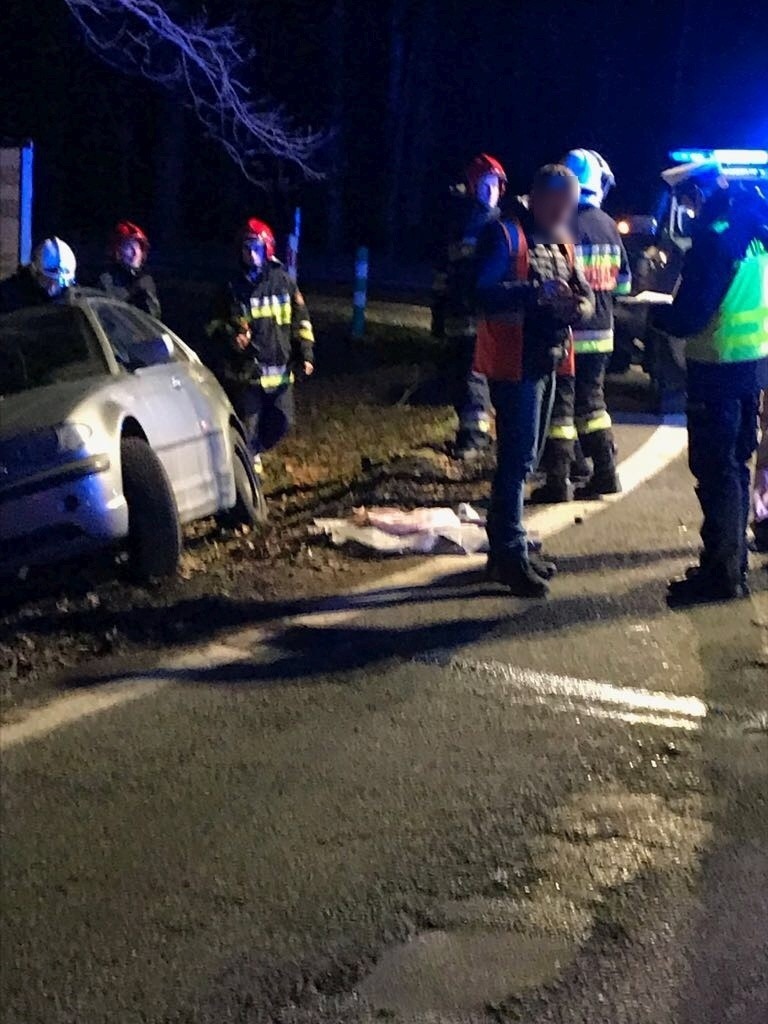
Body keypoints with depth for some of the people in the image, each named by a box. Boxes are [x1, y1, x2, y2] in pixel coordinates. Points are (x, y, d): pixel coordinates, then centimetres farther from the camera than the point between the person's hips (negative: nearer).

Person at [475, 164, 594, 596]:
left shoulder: (561, 242, 16)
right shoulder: (505, 235, -11)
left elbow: (584, 291, 13)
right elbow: (484, 293, -22)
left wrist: (580, 305, -10)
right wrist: (537, 293, -33)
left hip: (548, 361, 9)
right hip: (514, 362, -9)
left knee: (523, 458, 15)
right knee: (517, 459, -10)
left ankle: (506, 546, 25)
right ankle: (510, 555, -5)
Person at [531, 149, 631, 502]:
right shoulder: (608, 226, 3)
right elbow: (623, 282, 10)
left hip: (564, 331, -5)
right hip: (600, 331, 5)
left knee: (559, 404, 1)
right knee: (592, 400, 17)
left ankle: (558, 481, 3)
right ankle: (604, 473, 19)